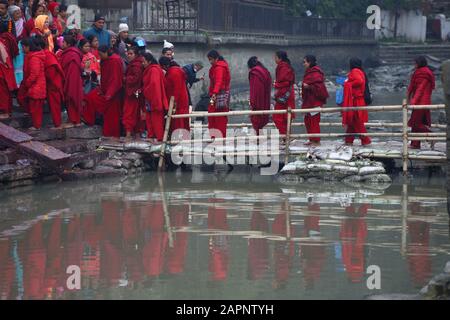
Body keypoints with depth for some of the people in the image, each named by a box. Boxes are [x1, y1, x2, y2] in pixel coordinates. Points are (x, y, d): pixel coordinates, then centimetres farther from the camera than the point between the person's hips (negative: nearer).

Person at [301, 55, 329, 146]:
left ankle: (316, 141, -1)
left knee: (314, 121, -6)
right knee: (308, 120, 14)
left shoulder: (315, 73, -17)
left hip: (314, 101, -11)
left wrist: (308, 87, -20)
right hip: (309, 101, 11)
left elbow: (319, 87, -22)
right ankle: (312, 140, 20)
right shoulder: (309, 72, 15)